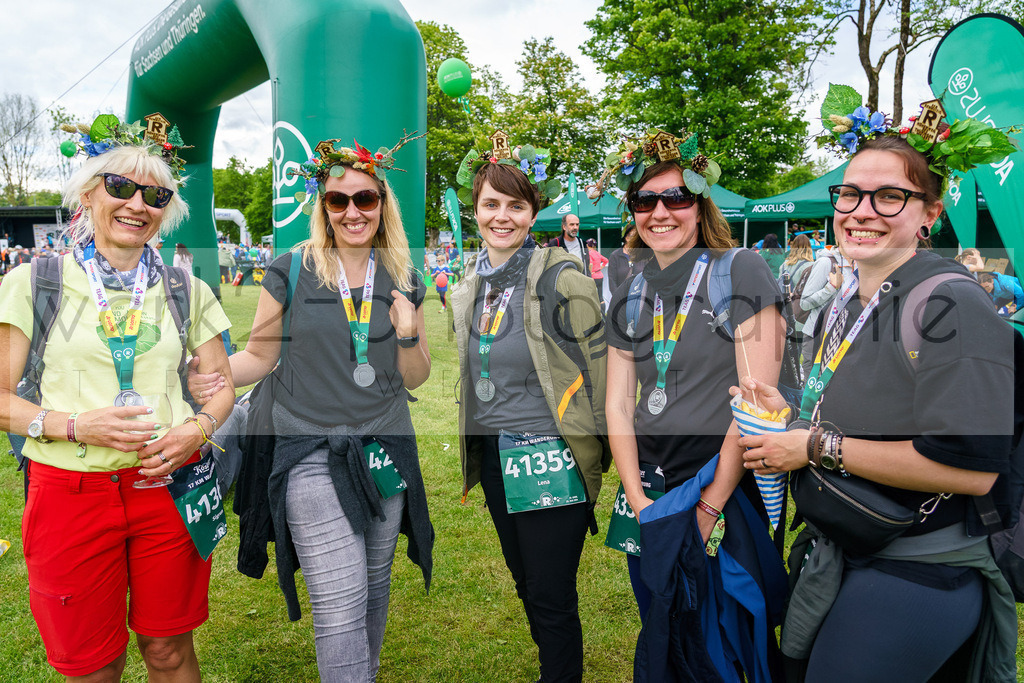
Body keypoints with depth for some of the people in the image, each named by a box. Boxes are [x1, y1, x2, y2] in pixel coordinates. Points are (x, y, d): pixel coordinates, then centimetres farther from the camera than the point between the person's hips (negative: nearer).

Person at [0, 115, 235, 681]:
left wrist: (198, 427, -10)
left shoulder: (187, 290, 6)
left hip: (169, 485, 2)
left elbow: (221, 383, 11)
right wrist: (75, 425, -17)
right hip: (71, 494, -1)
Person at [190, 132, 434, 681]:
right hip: (313, 454, -3)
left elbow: (416, 378, 8)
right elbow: (261, 354, 2)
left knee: (375, 585, 18)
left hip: (386, 450, 4)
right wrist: (217, 375, -17)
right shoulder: (291, 269, -4)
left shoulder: (403, 280, 5)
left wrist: (407, 335, -11)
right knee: (339, 604, -8)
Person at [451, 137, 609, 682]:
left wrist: (598, 447, -8)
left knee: (552, 596, 3)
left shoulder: (561, 279, -13)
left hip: (551, 459, -7)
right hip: (493, 458, 7)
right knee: (525, 584, 21)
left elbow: (599, 366, -10)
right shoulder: (468, 287, 8)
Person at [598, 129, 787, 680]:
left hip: (728, 488, -5)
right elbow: (618, 404, 5)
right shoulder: (629, 294, 6)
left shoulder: (741, 271, -10)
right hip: (649, 492, 5)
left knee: (723, 639, 10)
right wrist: (638, 500, -5)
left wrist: (711, 505, -14)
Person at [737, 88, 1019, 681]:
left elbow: (972, 468, -28)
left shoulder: (951, 304, -19)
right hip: (842, 558, 9)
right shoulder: (846, 304, 9)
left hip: (917, 575, -8)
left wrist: (818, 447, -23)